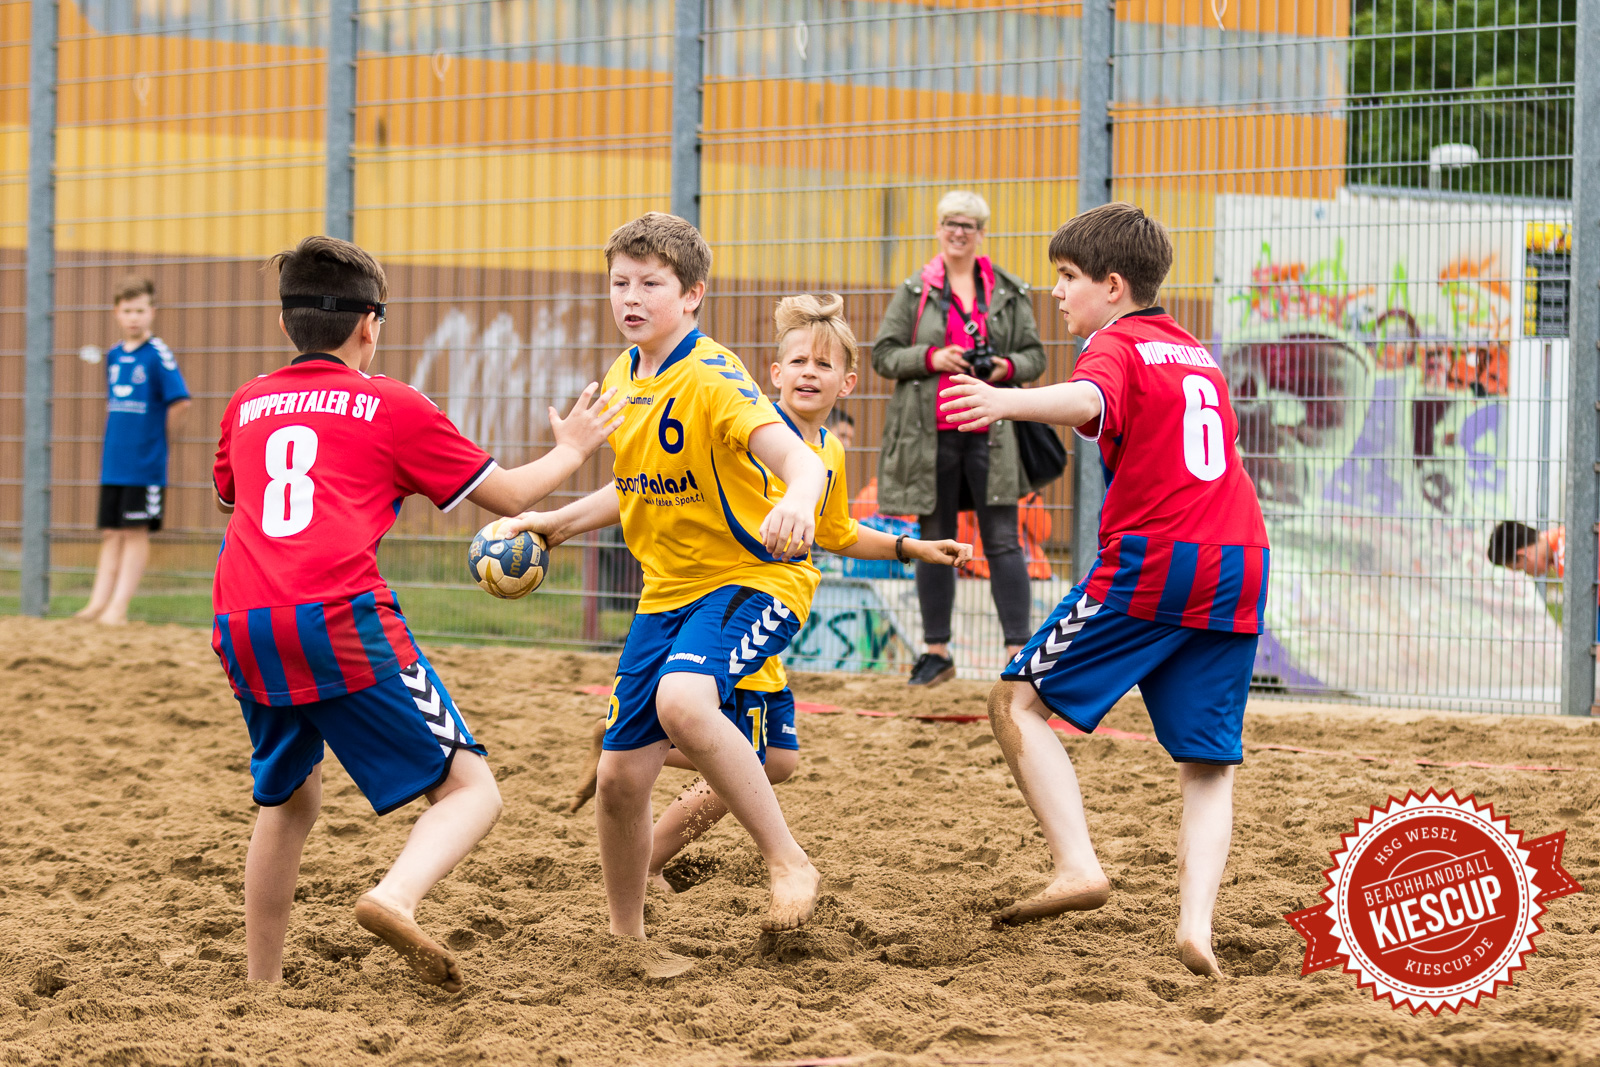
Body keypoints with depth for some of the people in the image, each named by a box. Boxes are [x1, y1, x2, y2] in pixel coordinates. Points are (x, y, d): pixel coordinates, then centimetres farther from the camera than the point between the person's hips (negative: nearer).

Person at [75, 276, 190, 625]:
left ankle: (119, 607, -3)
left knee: (135, 532, -3)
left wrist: (161, 439, -5)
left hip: (145, 465, -6)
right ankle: (98, 603, 8)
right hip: (112, 463, 6)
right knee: (111, 533, 7)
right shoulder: (114, 356, 11)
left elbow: (180, 402, -14)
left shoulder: (158, 355, -9)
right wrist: (117, 440, 13)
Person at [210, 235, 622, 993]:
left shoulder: (247, 405, 23)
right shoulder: (390, 404, 12)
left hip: (242, 625, 5)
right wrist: (570, 451, 36)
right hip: (341, 618, -5)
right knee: (470, 790, -1)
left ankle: (261, 985, 27)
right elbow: (509, 495, 18)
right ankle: (395, 898, -29)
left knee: (288, 798, 27)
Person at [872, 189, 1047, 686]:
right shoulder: (914, 291, 7)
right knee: (935, 541, 6)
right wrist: (930, 358, -12)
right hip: (930, 433, 0)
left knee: (1003, 541, -5)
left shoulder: (1010, 292, 9)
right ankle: (936, 651, 14)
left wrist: (1007, 366, -9)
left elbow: (1035, 356, 12)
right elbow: (883, 354, 5)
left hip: (991, 433, 0)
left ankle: (1018, 649, -3)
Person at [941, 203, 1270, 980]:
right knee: (1210, 765, 9)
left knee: (1017, 700, 4)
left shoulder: (1119, 347, 0)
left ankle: (1078, 865, -11)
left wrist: (1009, 401, -44)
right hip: (1238, 567, 7)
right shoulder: (1197, 354, 24)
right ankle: (1196, 926, -9)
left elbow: (1087, 399, -25)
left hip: (1149, 565, -7)